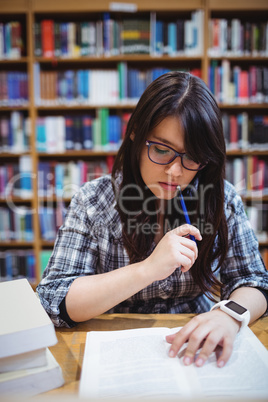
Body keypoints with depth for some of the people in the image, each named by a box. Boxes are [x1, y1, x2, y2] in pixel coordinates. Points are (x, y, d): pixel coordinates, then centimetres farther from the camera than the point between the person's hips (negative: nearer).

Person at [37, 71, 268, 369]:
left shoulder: (223, 200, -5)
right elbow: (52, 302, -15)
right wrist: (148, 269, -27)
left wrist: (229, 315, -24)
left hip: (197, 348, 3)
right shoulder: (93, 202, -11)